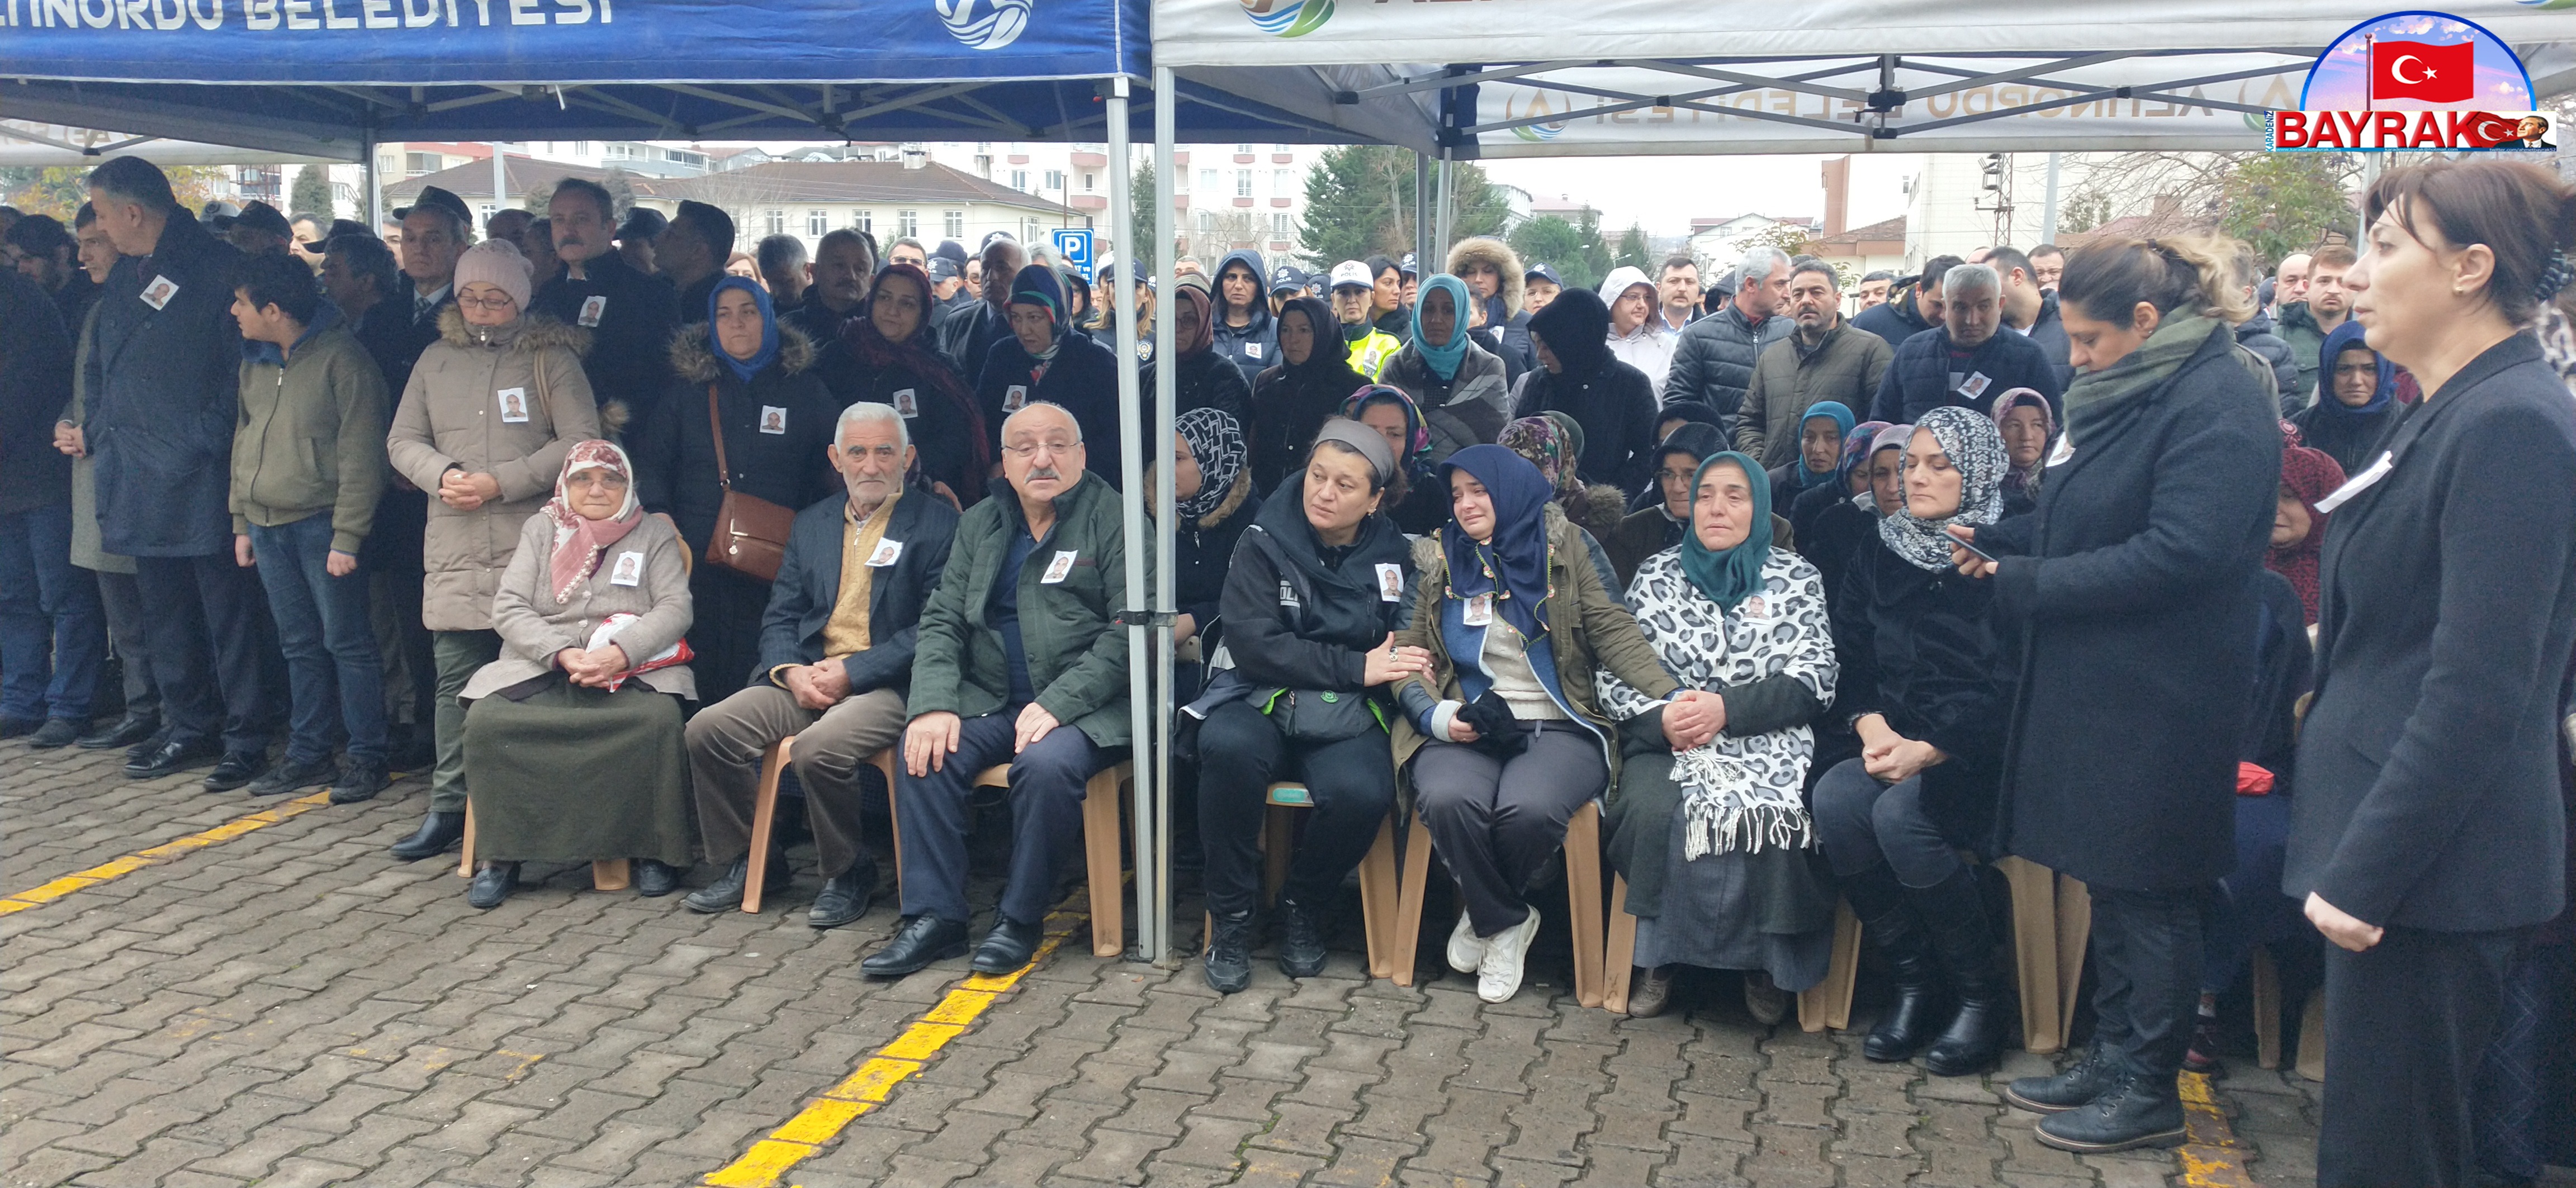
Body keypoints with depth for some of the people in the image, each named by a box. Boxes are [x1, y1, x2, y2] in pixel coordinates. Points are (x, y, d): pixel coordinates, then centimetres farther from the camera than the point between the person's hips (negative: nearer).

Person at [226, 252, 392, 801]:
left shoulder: (342, 359, -12)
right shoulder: (255, 363, 12)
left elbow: (360, 455, -14)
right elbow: (243, 440, 19)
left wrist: (347, 536, -17)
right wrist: (242, 520, 14)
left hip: (321, 523, -7)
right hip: (268, 525, 7)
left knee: (346, 643, -1)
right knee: (300, 645, 12)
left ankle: (366, 757, 6)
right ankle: (308, 753, 20)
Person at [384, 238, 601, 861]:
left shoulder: (552, 358, 3)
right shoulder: (436, 360, 16)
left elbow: (580, 442, -6)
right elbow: (402, 440, 16)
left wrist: (500, 482, -12)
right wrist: (442, 475, -5)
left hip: (532, 547, -4)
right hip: (454, 550, 4)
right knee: (455, 680, 5)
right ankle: (449, 807, 13)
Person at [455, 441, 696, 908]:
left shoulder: (654, 533, 12)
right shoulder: (541, 529, 15)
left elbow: (675, 608, 0)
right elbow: (508, 607, 5)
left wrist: (619, 654, -18)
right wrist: (565, 655, -13)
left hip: (633, 671, -1)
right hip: (539, 668, 2)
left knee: (658, 719, -34)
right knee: (487, 721, -28)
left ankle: (653, 851, -19)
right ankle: (500, 856, -17)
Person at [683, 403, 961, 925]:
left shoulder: (938, 524, -1)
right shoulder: (811, 524, 18)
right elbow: (779, 616, 16)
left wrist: (852, 672, -15)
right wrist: (791, 672, -7)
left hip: (888, 685, -6)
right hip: (806, 681, 6)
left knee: (818, 748, -32)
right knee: (707, 729, -13)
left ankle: (848, 874, -6)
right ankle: (748, 863, 5)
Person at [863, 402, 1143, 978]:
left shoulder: (1113, 519, -3)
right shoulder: (979, 523, 14)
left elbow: (1128, 632, -11)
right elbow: (941, 621, 9)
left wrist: (1058, 703, -20)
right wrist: (933, 704, -9)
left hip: (1083, 707, -5)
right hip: (990, 702, 5)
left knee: (1046, 764, -33)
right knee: (923, 751, -20)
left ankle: (1019, 919, -14)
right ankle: (934, 918, -12)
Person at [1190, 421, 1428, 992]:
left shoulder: (1392, 555, 8)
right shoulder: (1265, 543, 0)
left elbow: (1410, 646, 15)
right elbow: (1252, 643, -11)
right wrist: (1355, 666, -16)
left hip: (1346, 715, 1)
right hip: (1263, 702, -1)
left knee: (1363, 792, -32)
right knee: (1228, 747, -36)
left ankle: (1301, 907, -1)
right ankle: (1231, 917, -16)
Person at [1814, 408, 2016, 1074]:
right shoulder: (1883, 550, 13)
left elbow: (2010, 684, -13)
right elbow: (1849, 653, 9)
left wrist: (1928, 750, -21)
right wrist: (1872, 725, -10)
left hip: (1980, 755, -5)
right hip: (1896, 745, 5)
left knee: (1901, 814, -32)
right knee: (1834, 801, -25)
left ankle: (1980, 996, -10)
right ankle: (1915, 981, -8)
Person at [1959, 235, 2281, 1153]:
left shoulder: (2218, 404, -17)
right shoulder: (2136, 393, 13)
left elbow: (2178, 553, -25)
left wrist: (2031, 584, -19)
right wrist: (1999, 543, 5)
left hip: (2158, 705, -9)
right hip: (2098, 691, 9)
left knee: (2149, 894, 3)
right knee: (2109, 882, 16)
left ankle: (2149, 1091, 16)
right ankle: (2114, 1056, 29)